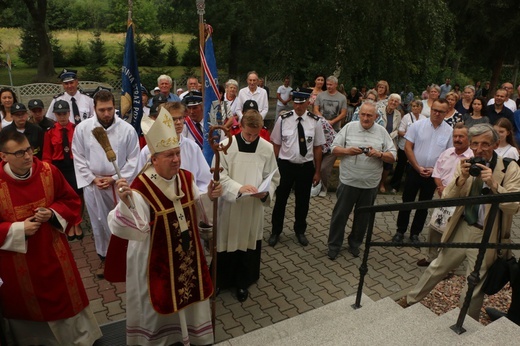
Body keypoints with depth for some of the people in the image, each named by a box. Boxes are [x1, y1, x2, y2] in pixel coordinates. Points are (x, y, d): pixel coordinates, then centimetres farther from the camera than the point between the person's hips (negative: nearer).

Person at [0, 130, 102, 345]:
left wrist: (53, 214, -16)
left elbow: (71, 200, 1)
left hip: (52, 251, 2)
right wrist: (18, 229, -22)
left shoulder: (48, 171, -11)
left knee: (65, 297, 18)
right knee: (27, 305, 19)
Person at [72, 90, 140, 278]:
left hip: (119, 183, -1)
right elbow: (79, 158, 2)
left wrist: (115, 178, -11)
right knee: (99, 223, 13)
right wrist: (92, 179, -8)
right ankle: (104, 257, 32)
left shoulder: (127, 129, -10)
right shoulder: (82, 128, -5)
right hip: (93, 183, 2)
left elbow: (133, 159, -6)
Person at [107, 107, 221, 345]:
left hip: (187, 252, 6)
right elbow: (129, 228, -33)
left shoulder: (186, 178, -6)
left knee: (188, 293, 23)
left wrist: (208, 196, -9)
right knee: (162, 300, 15)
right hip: (157, 258, -6)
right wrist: (125, 202, -49)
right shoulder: (141, 188, -26)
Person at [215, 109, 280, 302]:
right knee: (226, 243, 11)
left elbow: (273, 178, 3)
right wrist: (239, 188, -26)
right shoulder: (226, 145, -9)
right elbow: (219, 175, -11)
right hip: (229, 205, -1)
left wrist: (266, 193, -17)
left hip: (254, 206, 1)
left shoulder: (267, 148, -4)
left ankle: (242, 283, 33)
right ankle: (220, 280, 33)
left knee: (249, 244, 13)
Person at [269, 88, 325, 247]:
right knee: (280, 199, 12)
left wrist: (317, 172, 2)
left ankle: (300, 231, 41)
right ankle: (276, 231, 35)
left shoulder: (315, 121, -7)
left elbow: (318, 147, -1)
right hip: (285, 165, -1)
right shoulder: (283, 119, -9)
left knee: (303, 201, 17)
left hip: (306, 166, 1)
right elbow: (276, 145, -3)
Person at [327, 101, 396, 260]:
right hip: (348, 181, -1)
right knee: (340, 215, 7)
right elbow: (334, 149, -1)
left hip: (370, 184, 2)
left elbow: (393, 156, 1)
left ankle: (355, 243, 36)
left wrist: (379, 154, -18)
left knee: (363, 217, 15)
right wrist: (347, 151, -20)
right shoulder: (349, 127, -1)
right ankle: (334, 245, 23)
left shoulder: (382, 132, 2)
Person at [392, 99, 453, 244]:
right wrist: (417, 167, -11)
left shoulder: (449, 131, -2)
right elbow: (408, 148, -5)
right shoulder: (418, 125, -5)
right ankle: (400, 231, 20)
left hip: (433, 174, 1)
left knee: (424, 206, 12)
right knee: (407, 202, 7)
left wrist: (435, 169, -10)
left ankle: (415, 233, 27)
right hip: (414, 170, -1)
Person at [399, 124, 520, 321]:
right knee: (437, 268, 21)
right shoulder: (466, 164, -2)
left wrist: (494, 184, -32)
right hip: (461, 229, 4)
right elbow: (447, 198, -6)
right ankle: (411, 299, 39)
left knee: (475, 288, 11)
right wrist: (461, 178, -23)